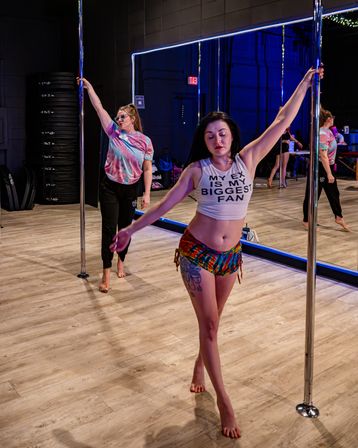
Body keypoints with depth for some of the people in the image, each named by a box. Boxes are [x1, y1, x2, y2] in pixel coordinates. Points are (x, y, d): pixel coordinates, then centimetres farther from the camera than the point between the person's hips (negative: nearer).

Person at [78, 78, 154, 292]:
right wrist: (89, 87, -4)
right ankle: (106, 274, -2)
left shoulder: (145, 141, -4)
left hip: (130, 190, 0)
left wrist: (147, 194, -8)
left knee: (125, 228, 12)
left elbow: (147, 169, -3)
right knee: (109, 228, -5)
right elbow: (99, 108, -2)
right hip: (110, 188, 0)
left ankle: (121, 262, 37)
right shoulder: (114, 132, -2)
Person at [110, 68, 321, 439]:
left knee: (212, 322, 16)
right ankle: (224, 402, 8)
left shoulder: (247, 159, -2)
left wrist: (304, 83, 2)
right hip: (196, 253, -2)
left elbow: (281, 122, 0)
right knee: (209, 324, -1)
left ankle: (199, 367, 43)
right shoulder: (196, 169, -5)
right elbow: (165, 204, 2)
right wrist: (130, 229, 5)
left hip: (230, 255, 3)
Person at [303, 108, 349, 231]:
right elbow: (323, 156, -27)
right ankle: (306, 221, 13)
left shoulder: (328, 131, 8)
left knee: (333, 193, 16)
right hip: (319, 168, -10)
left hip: (327, 167, 10)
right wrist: (329, 174, -28)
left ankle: (339, 218, 29)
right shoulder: (323, 134, -23)